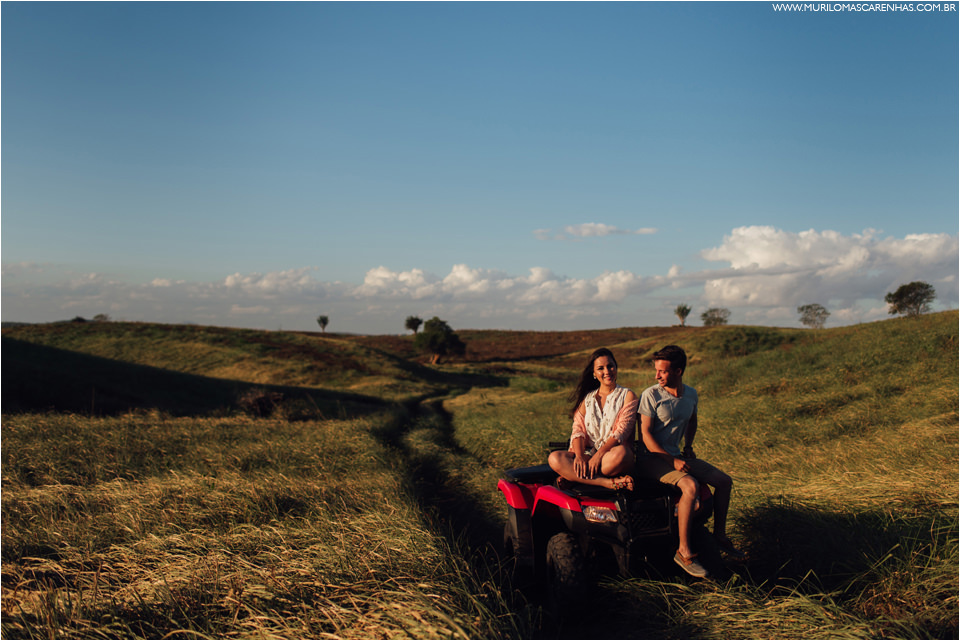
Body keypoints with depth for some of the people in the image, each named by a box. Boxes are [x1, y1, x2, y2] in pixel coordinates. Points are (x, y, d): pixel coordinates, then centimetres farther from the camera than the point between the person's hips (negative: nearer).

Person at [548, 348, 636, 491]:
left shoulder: (628, 396, 8)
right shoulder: (586, 398, 19)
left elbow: (622, 431, -6)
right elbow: (578, 429, 7)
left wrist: (599, 454, -21)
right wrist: (579, 456, -15)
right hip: (587, 453, 3)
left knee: (620, 453, -40)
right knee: (554, 458, -26)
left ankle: (572, 477, -27)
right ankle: (608, 482, -35)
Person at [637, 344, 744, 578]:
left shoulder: (691, 394, 6)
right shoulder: (650, 395, -13)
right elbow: (645, 433, -16)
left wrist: (688, 446, 12)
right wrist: (672, 460, -21)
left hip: (677, 455, 7)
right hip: (653, 458, -7)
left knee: (724, 481, 0)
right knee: (691, 486, -30)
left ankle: (719, 534, 16)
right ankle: (683, 551, -24)